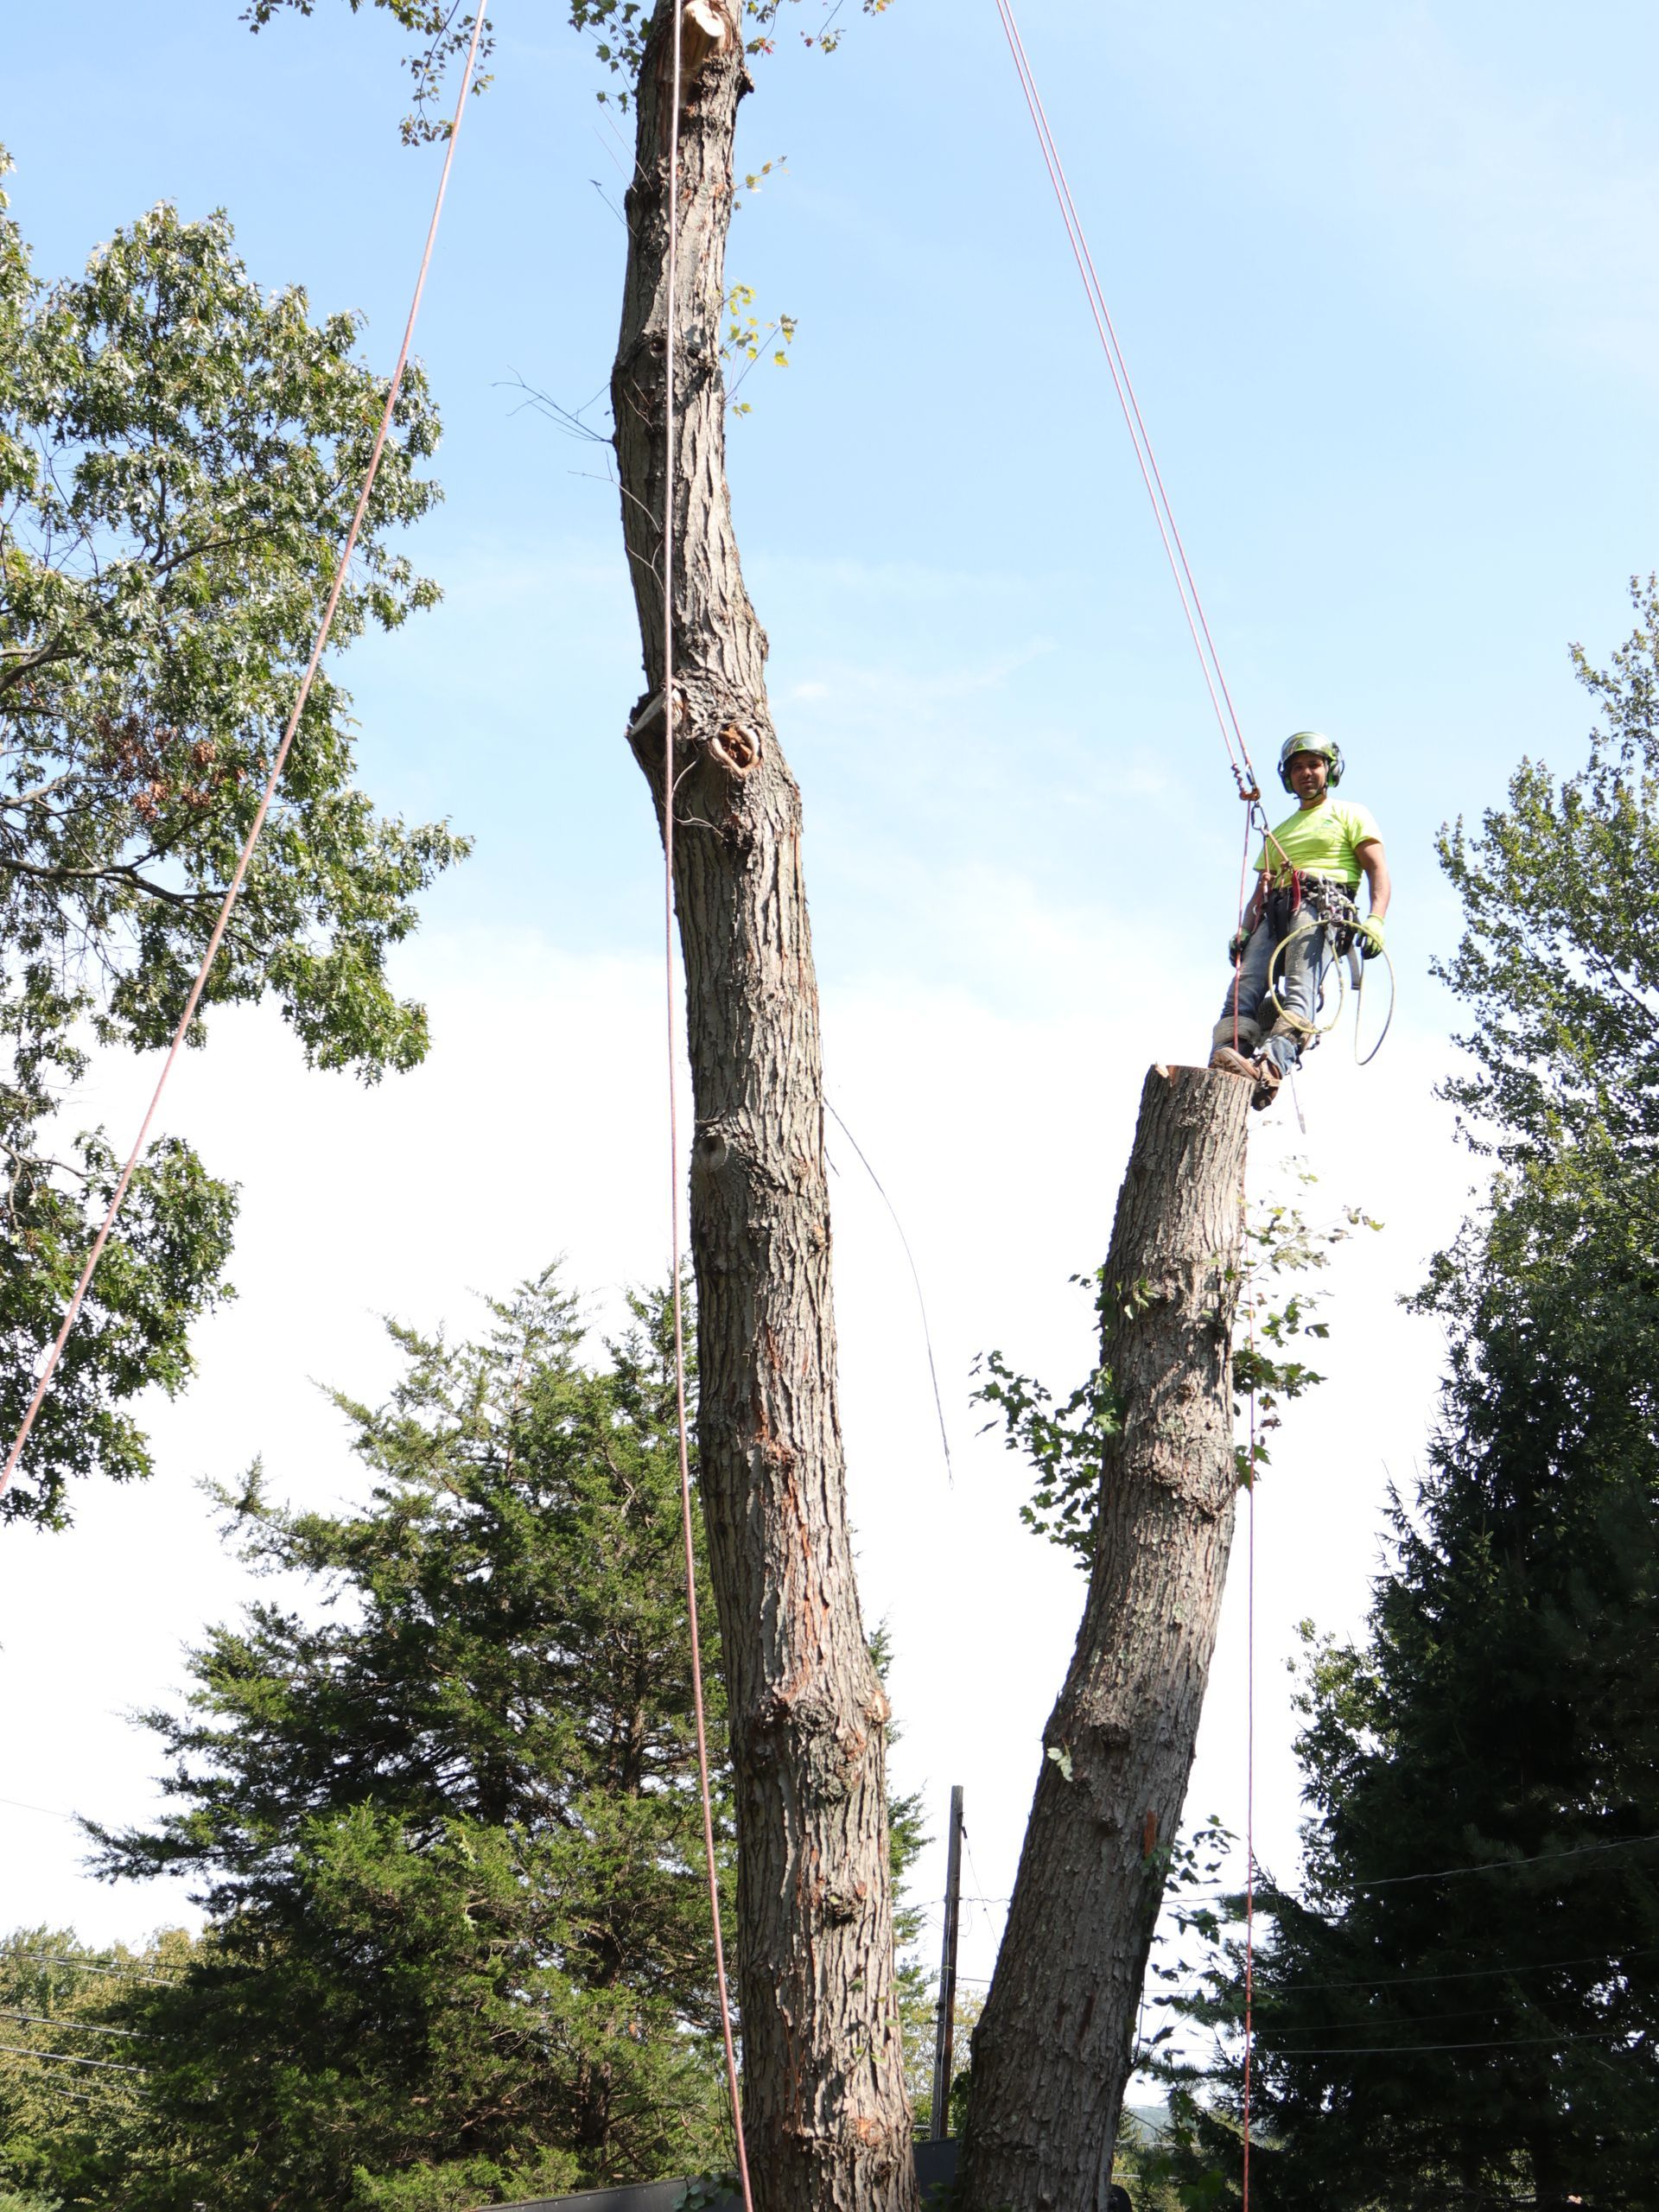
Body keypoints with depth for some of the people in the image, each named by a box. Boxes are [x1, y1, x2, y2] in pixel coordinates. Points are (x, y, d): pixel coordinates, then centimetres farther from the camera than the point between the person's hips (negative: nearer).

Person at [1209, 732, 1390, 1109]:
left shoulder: (1350, 815, 20)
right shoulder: (1278, 833, 36)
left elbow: (1378, 870, 7)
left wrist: (1376, 919, -13)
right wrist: (1244, 929, 4)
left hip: (1324, 904, -5)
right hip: (1275, 911, 5)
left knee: (1299, 989, -32)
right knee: (1244, 989, -23)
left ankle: (1271, 1065, -56)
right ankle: (1221, 1070, -43)